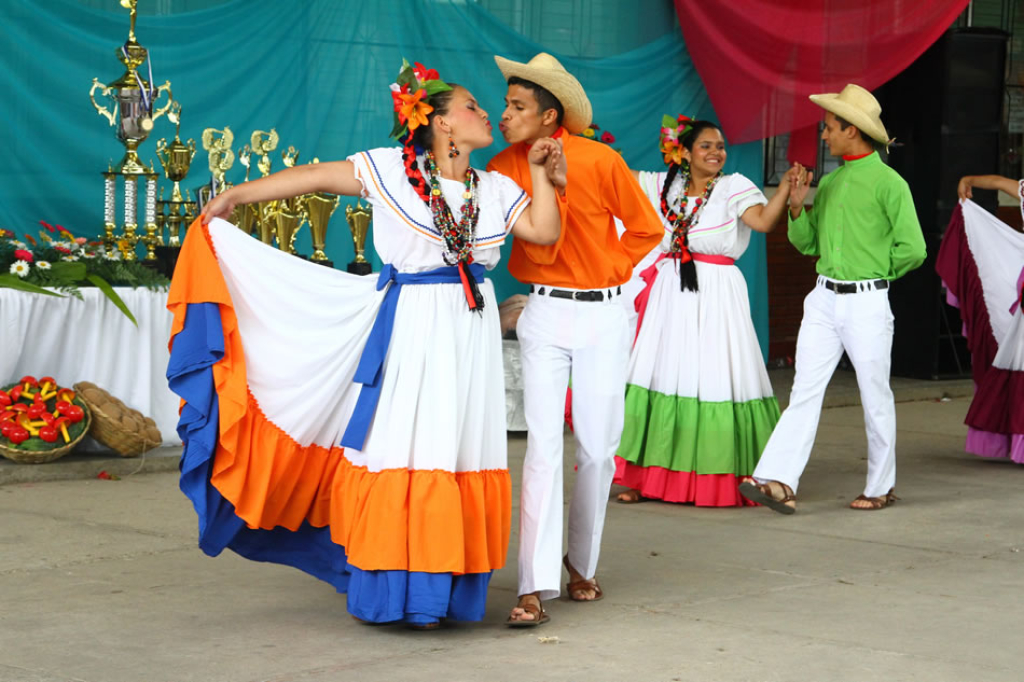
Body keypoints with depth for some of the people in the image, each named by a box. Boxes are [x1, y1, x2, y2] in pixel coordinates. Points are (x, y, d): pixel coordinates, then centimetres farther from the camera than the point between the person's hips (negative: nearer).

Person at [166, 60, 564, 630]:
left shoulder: (495, 190, 10)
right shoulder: (390, 169, -2)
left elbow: (545, 232, 2)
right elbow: (315, 177, 1)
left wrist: (540, 173, 2)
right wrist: (237, 196, 0)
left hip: (470, 328, 4)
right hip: (408, 324, -4)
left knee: (456, 448, 3)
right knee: (396, 443, -2)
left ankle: (435, 588, 10)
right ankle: (383, 584, 8)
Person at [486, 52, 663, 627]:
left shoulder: (599, 161, -8)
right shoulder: (505, 169, -3)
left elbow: (646, 229, 4)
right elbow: (540, 250, -11)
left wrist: (607, 273, 0)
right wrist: (546, 181, -19)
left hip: (604, 316, 0)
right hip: (545, 315, 1)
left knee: (598, 447, 5)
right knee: (544, 443, -9)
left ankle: (583, 564, 26)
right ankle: (535, 588, -12)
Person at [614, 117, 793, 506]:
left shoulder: (733, 188, -1)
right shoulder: (665, 185, 11)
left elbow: (764, 220, -16)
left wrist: (786, 186, -29)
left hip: (716, 295, -4)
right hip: (671, 295, 4)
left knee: (714, 381, -6)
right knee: (662, 377, 3)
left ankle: (718, 482, 1)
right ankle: (649, 479, 8)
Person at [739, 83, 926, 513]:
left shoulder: (889, 184, -8)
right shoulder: (828, 183, 13)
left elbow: (912, 249, -8)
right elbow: (806, 243, 19)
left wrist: (873, 273, 4)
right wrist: (797, 205, 3)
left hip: (867, 304, -6)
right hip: (823, 300, 6)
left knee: (875, 396, 4)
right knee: (805, 389, -4)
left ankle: (881, 487, 18)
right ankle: (779, 482, -13)